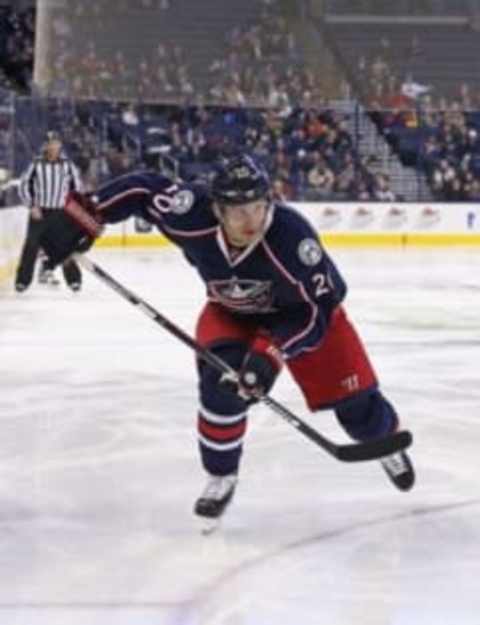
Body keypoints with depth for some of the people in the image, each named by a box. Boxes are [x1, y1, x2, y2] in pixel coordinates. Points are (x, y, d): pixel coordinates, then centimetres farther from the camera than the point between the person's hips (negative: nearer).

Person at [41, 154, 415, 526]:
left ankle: (387, 439, 36)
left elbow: (317, 309, -32)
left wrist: (272, 352, -41)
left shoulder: (291, 235, -41)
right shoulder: (195, 216, -34)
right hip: (231, 313, 2)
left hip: (298, 312, -2)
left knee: (354, 399, -1)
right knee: (222, 383, -24)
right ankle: (221, 478, 1)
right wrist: (83, 216, -22)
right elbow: (141, 189, -19)